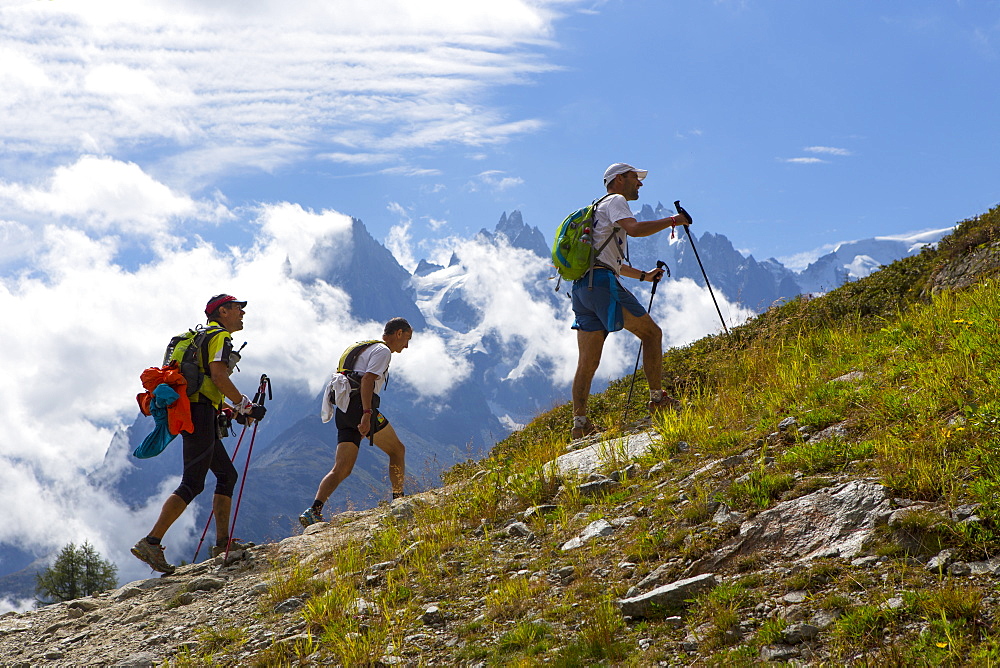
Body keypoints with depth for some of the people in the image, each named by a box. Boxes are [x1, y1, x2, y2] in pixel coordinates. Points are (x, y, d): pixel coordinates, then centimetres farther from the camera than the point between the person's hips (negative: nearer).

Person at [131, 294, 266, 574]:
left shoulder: (205, 337, 27)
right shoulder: (220, 336, -3)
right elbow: (218, 375, -18)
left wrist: (231, 411, 25)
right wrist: (245, 406, -12)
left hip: (192, 414, 10)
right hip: (201, 415, -10)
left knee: (227, 474, 15)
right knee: (193, 483, -14)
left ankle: (222, 543, 14)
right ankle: (151, 543, -20)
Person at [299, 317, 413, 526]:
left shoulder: (364, 348, 28)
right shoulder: (382, 351, -2)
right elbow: (367, 380, -16)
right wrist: (367, 414, -25)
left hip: (344, 411, 9)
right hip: (359, 406, -9)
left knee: (342, 469, 1)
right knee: (397, 450, 7)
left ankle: (314, 511, -12)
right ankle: (398, 502, 8)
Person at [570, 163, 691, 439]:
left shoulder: (599, 209, 33)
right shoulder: (615, 201, 3)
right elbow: (634, 229, -17)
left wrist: (644, 275, 38)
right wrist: (672, 221, -7)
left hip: (581, 288, 9)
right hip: (601, 282, -9)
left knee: (587, 361, 3)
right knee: (651, 332, -1)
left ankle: (580, 423, -3)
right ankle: (657, 399, -1)